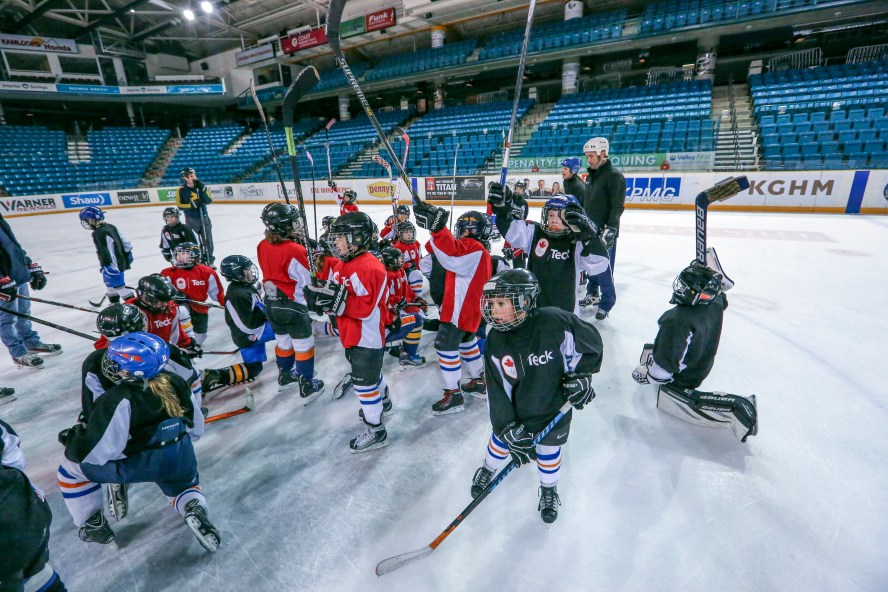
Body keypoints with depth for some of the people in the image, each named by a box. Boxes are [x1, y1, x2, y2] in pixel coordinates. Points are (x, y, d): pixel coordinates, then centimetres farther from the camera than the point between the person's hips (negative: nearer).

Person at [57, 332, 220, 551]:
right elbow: (193, 427, 6)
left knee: (71, 469, 18)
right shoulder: (175, 383, -5)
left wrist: (71, 440, 2)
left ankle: (94, 527, 28)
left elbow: (91, 452, -18)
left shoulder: (118, 400, -23)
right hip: (180, 458, 5)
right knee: (183, 486, 35)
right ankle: (195, 510, 2)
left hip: (138, 464, -5)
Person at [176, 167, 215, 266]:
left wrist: (202, 189, -18)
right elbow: (180, 206, -8)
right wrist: (191, 204, -23)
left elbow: (209, 201, -9)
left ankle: (210, 262, 21)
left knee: (208, 240, 8)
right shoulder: (181, 190, -6)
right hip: (191, 220, -3)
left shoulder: (200, 186, 1)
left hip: (204, 218, 3)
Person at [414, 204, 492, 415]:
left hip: (461, 310, -11)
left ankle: (453, 395, 2)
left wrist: (437, 227, -46)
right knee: (467, 343, 23)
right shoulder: (478, 251, 17)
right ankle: (479, 383, 36)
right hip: (468, 309, 11)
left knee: (446, 346, -6)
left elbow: (452, 252, -38)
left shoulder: (474, 249, -17)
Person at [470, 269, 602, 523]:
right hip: (515, 408, 2)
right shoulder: (496, 340, -19)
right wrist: (508, 428, -18)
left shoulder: (555, 322, -30)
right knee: (501, 437, 21)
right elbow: (497, 390, -15)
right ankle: (489, 469, 55)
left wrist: (582, 376, -11)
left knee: (549, 450, 18)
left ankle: (549, 489, 50)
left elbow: (591, 343, -12)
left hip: (554, 406, -2)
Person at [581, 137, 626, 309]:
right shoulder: (591, 175, 14)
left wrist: (610, 229, -24)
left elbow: (617, 207, -17)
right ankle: (592, 294, 32)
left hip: (605, 232, -8)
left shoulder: (614, 176, -12)